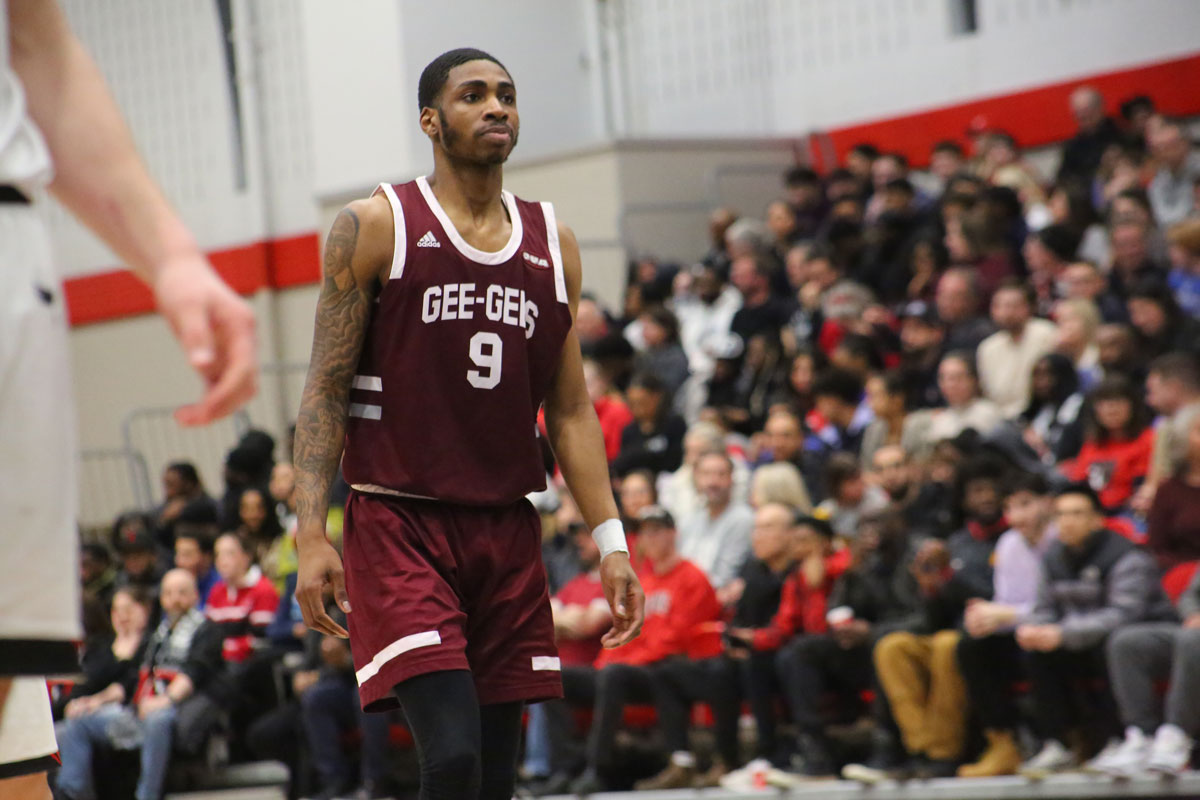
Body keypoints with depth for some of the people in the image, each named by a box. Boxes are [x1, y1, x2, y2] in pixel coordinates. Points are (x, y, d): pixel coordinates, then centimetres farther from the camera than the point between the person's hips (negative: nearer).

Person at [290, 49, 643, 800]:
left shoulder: (553, 243, 11)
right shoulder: (376, 227, -2)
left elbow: (570, 409, 14)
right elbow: (326, 392, -3)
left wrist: (610, 541, 6)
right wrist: (311, 535, -13)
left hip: (508, 531, 5)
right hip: (399, 525, -5)